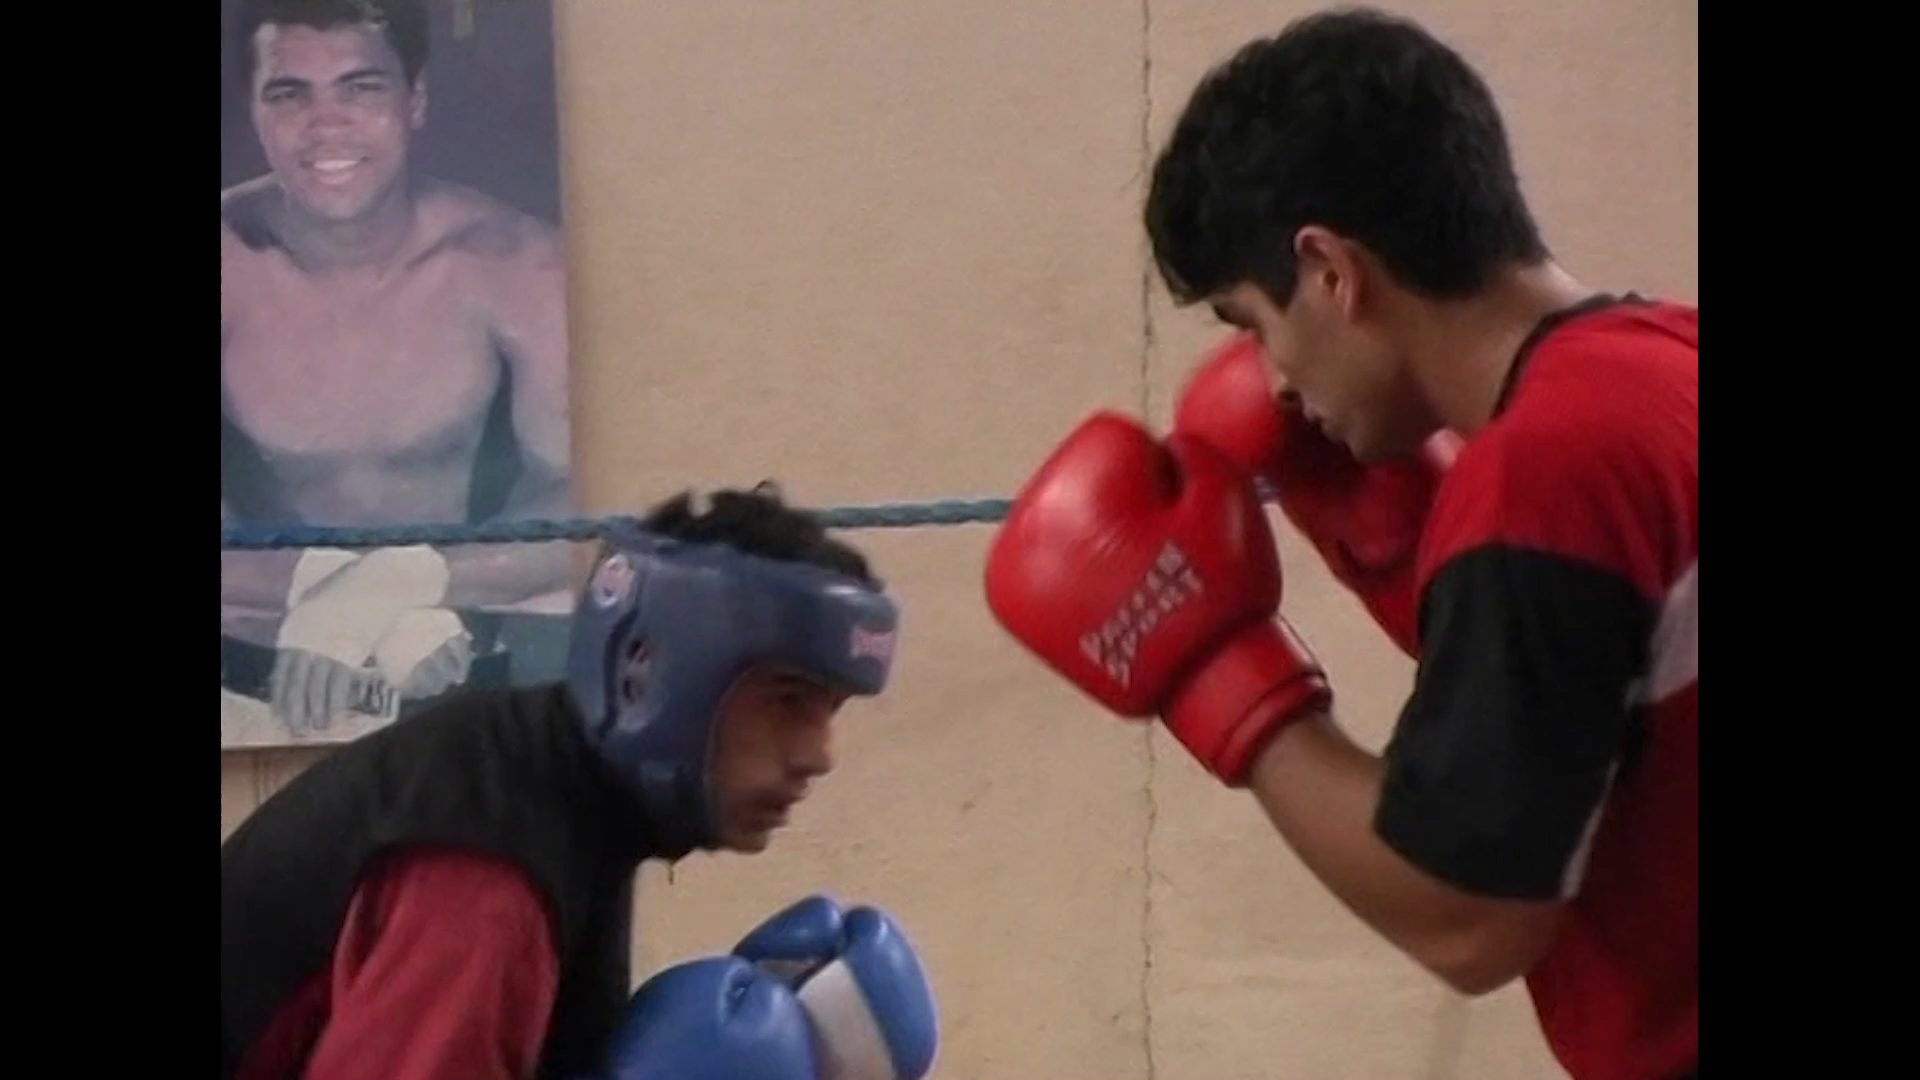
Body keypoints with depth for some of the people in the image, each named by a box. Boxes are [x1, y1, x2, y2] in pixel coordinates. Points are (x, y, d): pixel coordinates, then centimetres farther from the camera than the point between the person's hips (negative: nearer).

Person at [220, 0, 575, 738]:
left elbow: (592, 507, -17)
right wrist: (331, 585, -30)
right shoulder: (232, 265, -11)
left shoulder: (508, 265, -11)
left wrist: (395, 582, -29)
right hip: (254, 668, -1)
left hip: (477, 653, 1)